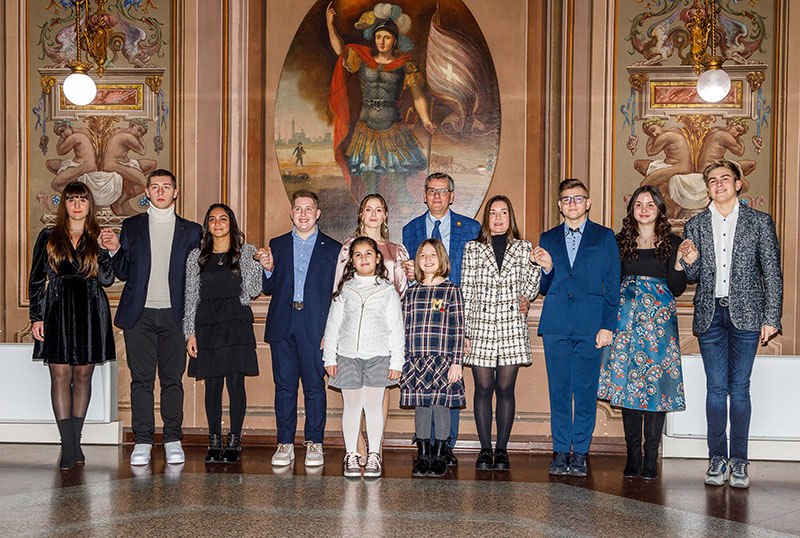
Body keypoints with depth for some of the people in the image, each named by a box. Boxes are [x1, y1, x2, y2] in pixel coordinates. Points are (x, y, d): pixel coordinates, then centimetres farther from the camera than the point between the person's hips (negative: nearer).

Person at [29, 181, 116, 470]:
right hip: (57, 311, -1)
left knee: (83, 375, 5)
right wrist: (36, 316, -1)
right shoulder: (48, 237, 8)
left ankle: (75, 440, 15)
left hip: (90, 313, 1)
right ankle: (68, 446, -4)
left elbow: (107, 279, 0)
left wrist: (102, 249, -10)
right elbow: (36, 280, 6)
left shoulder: (98, 239, 9)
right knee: (60, 374, -6)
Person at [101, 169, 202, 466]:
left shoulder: (191, 231, 10)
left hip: (174, 315, 0)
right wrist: (115, 250, -5)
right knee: (141, 379, 0)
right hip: (139, 314, 0)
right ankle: (142, 441, 6)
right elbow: (124, 273, 12)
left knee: (173, 379, 2)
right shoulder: (131, 226, 12)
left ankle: (173, 440, 10)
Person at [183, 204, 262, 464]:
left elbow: (252, 291, 0)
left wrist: (256, 262, -9)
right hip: (207, 324, 2)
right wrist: (190, 333, 4)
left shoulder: (246, 252, 7)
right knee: (212, 385, 3)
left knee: (235, 383, -3)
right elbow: (191, 296, 10)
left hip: (237, 324, -2)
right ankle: (214, 443, 11)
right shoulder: (197, 257, 11)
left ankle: (234, 442, 6)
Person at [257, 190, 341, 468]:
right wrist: (269, 269, -7)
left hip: (315, 327, -2)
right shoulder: (277, 245, 14)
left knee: (314, 386, 1)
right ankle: (285, 444, 12)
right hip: (282, 326, 2)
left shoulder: (332, 248, 6)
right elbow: (269, 289, 14)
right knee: (284, 386, 5)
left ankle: (314, 444, 11)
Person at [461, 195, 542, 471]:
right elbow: (465, 292, 5)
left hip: (511, 327, 0)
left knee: (505, 389, 1)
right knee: (483, 388, 0)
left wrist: (535, 263, -5)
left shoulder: (523, 248, 10)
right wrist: (463, 331, 1)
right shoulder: (473, 249, 8)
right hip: (480, 325, 0)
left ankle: (502, 450, 10)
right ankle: (485, 450, 9)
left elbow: (529, 292, 10)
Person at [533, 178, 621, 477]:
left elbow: (613, 286, 4)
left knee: (585, 391, 0)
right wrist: (547, 269, -6)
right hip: (556, 326, 2)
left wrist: (608, 326, -5)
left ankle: (580, 453, 9)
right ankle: (561, 452, 13)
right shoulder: (548, 239, 14)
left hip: (589, 326, -2)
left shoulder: (604, 237, 7)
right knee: (558, 391, 4)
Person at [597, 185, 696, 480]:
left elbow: (677, 289, 2)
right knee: (627, 384, 0)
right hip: (627, 319, 2)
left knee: (655, 384, -6)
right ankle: (633, 456, 7)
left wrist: (680, 263, -12)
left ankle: (651, 458, 0)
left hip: (659, 320, -1)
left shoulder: (672, 243, 6)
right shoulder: (620, 242, 10)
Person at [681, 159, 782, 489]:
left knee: (739, 388, 0)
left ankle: (738, 461, 7)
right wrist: (689, 262, -12)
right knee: (716, 387, 3)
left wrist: (771, 318, -3)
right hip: (710, 314, 2)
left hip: (746, 313, -1)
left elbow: (772, 273, 4)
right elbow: (692, 276, 12)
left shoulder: (760, 222, 6)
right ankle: (717, 458, 11)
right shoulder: (695, 226, 10)